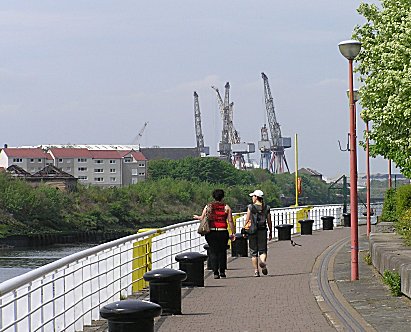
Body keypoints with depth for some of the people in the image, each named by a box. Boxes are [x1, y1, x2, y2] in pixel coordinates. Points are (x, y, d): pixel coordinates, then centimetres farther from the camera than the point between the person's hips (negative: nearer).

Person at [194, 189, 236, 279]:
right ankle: (222, 272, 13)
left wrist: (197, 217, 28)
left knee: (213, 252, 4)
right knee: (222, 252, 12)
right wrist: (233, 233, 2)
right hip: (223, 232, 0)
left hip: (211, 232, 0)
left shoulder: (208, 206, 4)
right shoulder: (226, 207, 1)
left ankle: (215, 272, -5)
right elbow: (230, 221, -2)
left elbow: (202, 218, 6)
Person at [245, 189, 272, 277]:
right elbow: (269, 222, 4)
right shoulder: (266, 208, 3)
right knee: (263, 250, 6)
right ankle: (263, 261, -26)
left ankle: (256, 271, 6)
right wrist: (270, 232, 13)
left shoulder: (250, 207, -4)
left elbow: (247, 220, -5)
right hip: (263, 230, 2)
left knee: (253, 252, 7)